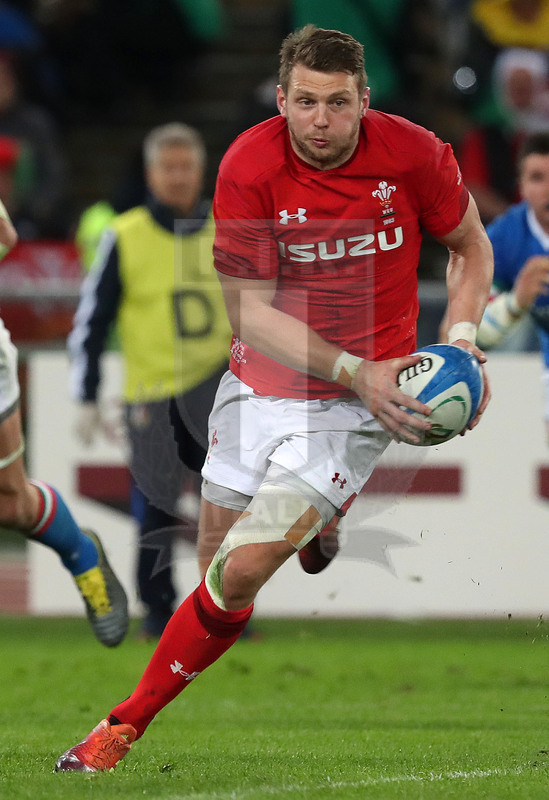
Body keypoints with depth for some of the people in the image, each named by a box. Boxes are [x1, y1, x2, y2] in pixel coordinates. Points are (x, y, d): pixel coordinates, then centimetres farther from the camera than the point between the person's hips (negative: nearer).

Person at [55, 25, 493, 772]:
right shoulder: (249, 168, -14)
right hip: (258, 387, 3)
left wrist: (460, 338, -9)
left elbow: (470, 245, 7)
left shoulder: (412, 153, -13)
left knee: (243, 571, -16)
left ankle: (128, 723, -3)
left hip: (351, 405, -3)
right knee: (218, 563, 8)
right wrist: (353, 371, -23)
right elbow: (251, 311, -12)